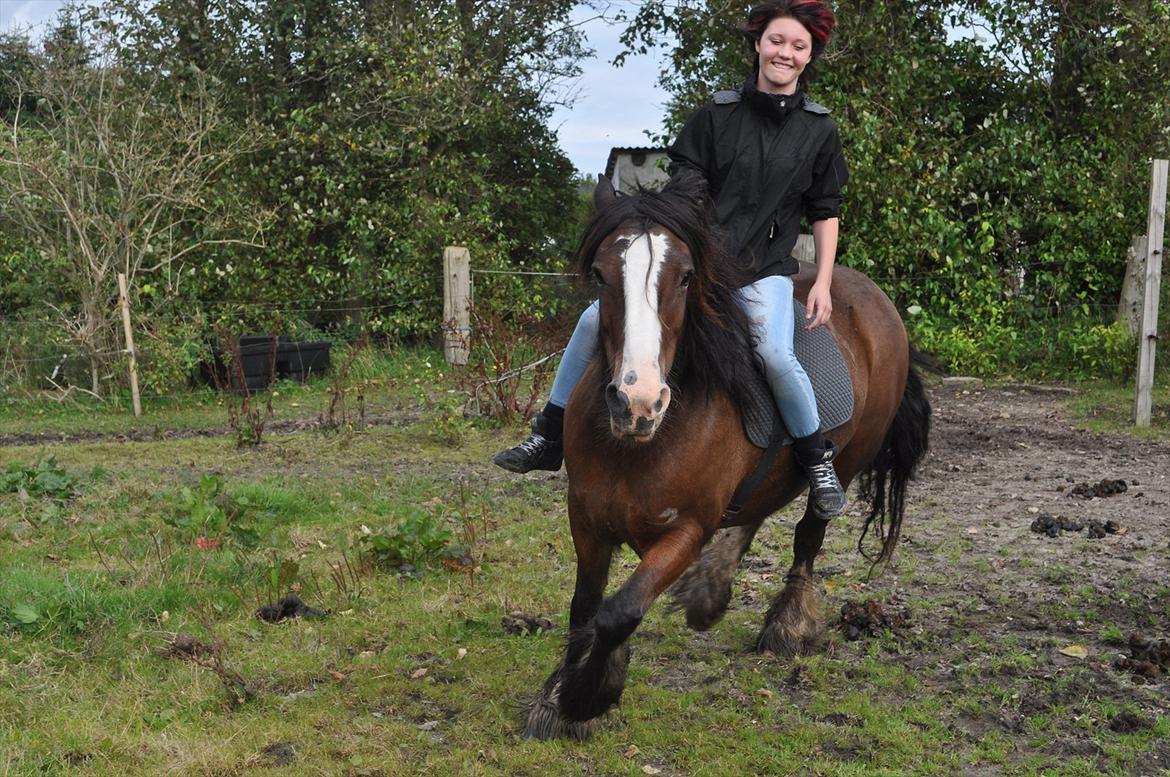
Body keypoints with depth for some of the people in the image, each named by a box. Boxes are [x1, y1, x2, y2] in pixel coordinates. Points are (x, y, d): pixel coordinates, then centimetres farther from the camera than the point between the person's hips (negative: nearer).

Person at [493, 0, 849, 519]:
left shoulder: (819, 130, 3)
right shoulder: (716, 115, 2)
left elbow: (825, 212, 7)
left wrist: (823, 283, 0)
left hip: (765, 270, -2)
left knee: (775, 352, -30)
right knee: (595, 321, -9)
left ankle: (819, 462, -5)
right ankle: (549, 440, 5)